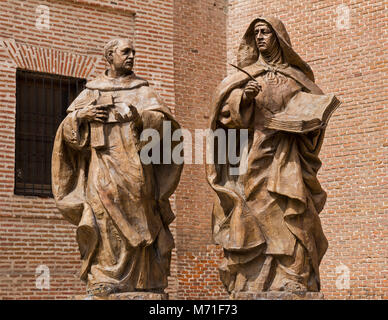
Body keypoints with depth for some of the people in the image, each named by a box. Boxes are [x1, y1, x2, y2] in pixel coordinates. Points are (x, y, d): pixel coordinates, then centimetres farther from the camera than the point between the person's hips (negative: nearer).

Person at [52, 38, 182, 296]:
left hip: (134, 162, -1)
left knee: (136, 221, -9)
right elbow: (67, 129, 17)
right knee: (103, 216, -16)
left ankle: (144, 280, -7)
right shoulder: (92, 91, 19)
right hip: (102, 163, 1)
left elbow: (162, 119, 0)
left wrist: (138, 115, -18)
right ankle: (104, 278, -19)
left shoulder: (141, 90, 16)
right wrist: (81, 115, -2)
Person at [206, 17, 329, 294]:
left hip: (286, 161, 0)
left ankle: (294, 289, -12)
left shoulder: (296, 77, 14)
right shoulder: (246, 76, 14)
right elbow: (225, 112, 4)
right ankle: (250, 289, -10)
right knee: (252, 227, -9)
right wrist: (243, 98, -15)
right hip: (252, 159, 0)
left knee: (290, 227, -10)